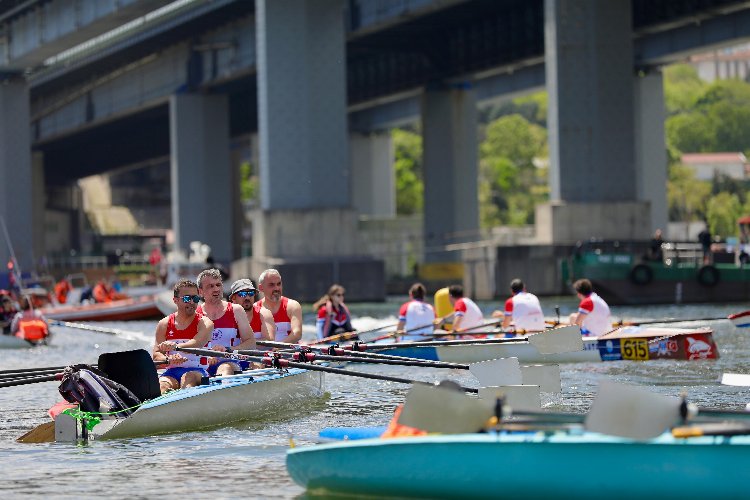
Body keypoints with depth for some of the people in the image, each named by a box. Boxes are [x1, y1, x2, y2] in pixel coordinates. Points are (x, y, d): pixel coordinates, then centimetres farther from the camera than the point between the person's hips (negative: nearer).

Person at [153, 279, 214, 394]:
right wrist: (169, 359, -18)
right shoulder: (164, 325, 14)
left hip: (197, 371, -2)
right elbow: (156, 355, 7)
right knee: (161, 386, -30)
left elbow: (196, 345, -16)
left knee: (189, 377, -37)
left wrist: (175, 346, -37)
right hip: (172, 372, 2)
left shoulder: (205, 323, 5)